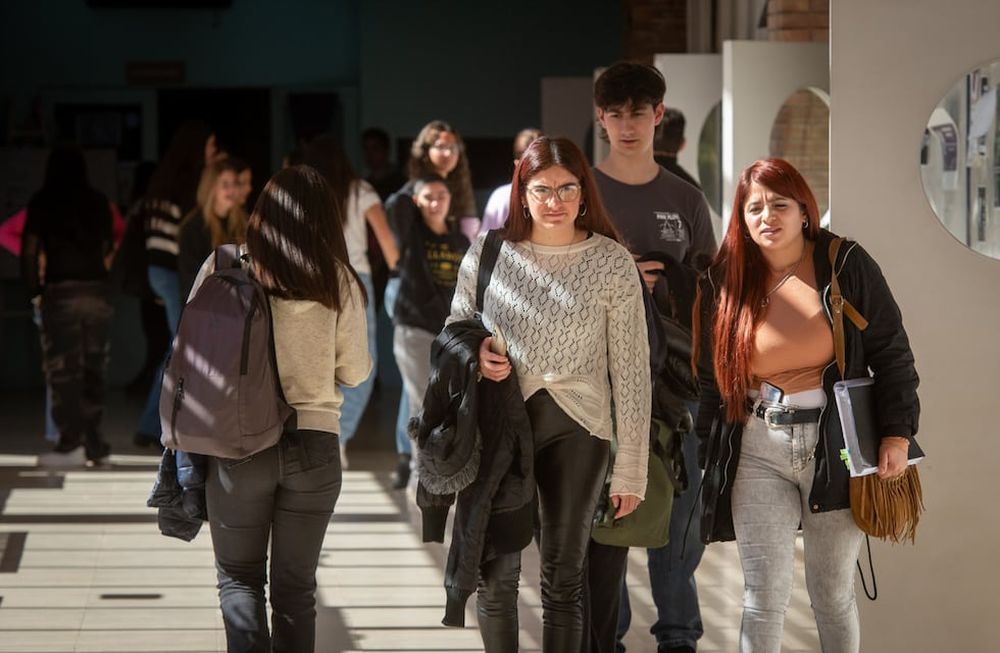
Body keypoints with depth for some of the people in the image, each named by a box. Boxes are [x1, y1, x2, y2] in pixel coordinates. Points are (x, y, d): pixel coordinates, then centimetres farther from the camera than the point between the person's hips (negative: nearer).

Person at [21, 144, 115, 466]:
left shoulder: (42, 203, 0)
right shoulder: (98, 202, 9)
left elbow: (29, 250, -4)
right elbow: (107, 248, 9)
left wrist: (34, 289, 6)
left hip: (60, 292, -3)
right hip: (97, 291, 4)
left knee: (63, 370, -2)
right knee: (94, 370, 9)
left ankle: (71, 443, -10)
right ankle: (94, 443, 8)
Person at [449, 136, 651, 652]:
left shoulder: (613, 263, -3)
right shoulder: (488, 252, 1)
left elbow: (630, 369, -2)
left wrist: (630, 469, -4)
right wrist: (475, 355, -11)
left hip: (576, 429, -1)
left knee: (563, 579, 6)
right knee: (496, 575, 3)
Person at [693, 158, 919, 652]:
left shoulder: (846, 265, -3)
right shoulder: (724, 283, 3)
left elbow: (891, 353, 0)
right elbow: (711, 378, 11)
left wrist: (897, 433, -7)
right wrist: (709, 454, 11)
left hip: (836, 445, -1)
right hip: (758, 450, 1)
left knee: (834, 595, 7)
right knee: (764, 597, -2)